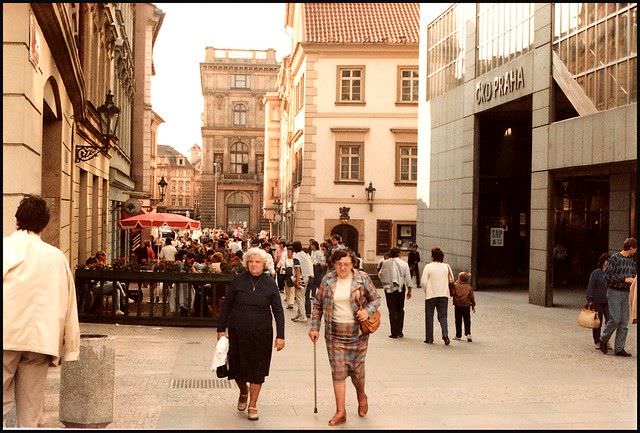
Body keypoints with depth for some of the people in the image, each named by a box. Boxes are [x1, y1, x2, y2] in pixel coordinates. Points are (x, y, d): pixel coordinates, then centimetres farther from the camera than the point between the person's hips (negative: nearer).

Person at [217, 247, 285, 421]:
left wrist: (280, 336, -7)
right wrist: (221, 329, 0)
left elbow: (278, 311, -1)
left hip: (261, 334, 0)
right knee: (237, 367, 7)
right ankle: (243, 392, 39)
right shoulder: (238, 280, -2)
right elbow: (226, 305, 3)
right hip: (238, 332, 0)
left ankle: (253, 405, 17)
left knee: (257, 369, 4)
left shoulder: (270, 284, -2)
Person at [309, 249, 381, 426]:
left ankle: (361, 395, 39)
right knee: (338, 371, 0)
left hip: (357, 332, -1)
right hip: (334, 333, 1)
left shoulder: (362, 278, -5)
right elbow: (318, 304, 8)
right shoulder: (328, 279, -1)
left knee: (356, 367, 7)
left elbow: (375, 298, 4)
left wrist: (367, 311, -15)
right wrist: (314, 327, 3)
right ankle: (340, 412, 7)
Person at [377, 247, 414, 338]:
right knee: (400, 310, 13)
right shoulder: (404, 264, -2)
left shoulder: (385, 263, -3)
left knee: (392, 310, 3)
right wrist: (409, 290, 7)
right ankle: (399, 332, 13)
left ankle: (394, 332, -1)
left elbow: (380, 274, 8)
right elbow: (408, 278, 0)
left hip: (389, 288, -1)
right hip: (400, 288, 1)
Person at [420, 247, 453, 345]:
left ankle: (429, 338, 12)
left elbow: (423, 282, -11)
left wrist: (426, 291, 6)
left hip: (431, 295, -3)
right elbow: (451, 280, 10)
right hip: (444, 295, 3)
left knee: (429, 317, 9)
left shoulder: (428, 267, -8)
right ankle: (445, 334, -14)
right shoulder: (446, 267, 2)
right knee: (443, 316, 8)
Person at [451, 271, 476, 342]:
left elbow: (452, 293, -7)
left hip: (458, 305, -1)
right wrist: (473, 306, 10)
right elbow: (472, 297, 2)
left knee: (458, 321, 7)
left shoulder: (455, 285, -9)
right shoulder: (469, 287, -2)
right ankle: (468, 334, -4)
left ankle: (458, 335, 10)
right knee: (467, 321, 7)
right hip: (467, 306, 1)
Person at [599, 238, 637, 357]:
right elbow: (607, 276, -13)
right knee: (615, 319, -11)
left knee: (624, 322, 2)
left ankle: (619, 348, 6)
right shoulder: (614, 259, -9)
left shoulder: (632, 261, 12)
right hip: (614, 292, -7)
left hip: (625, 293, 7)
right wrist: (624, 279, -19)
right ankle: (603, 340, 11)